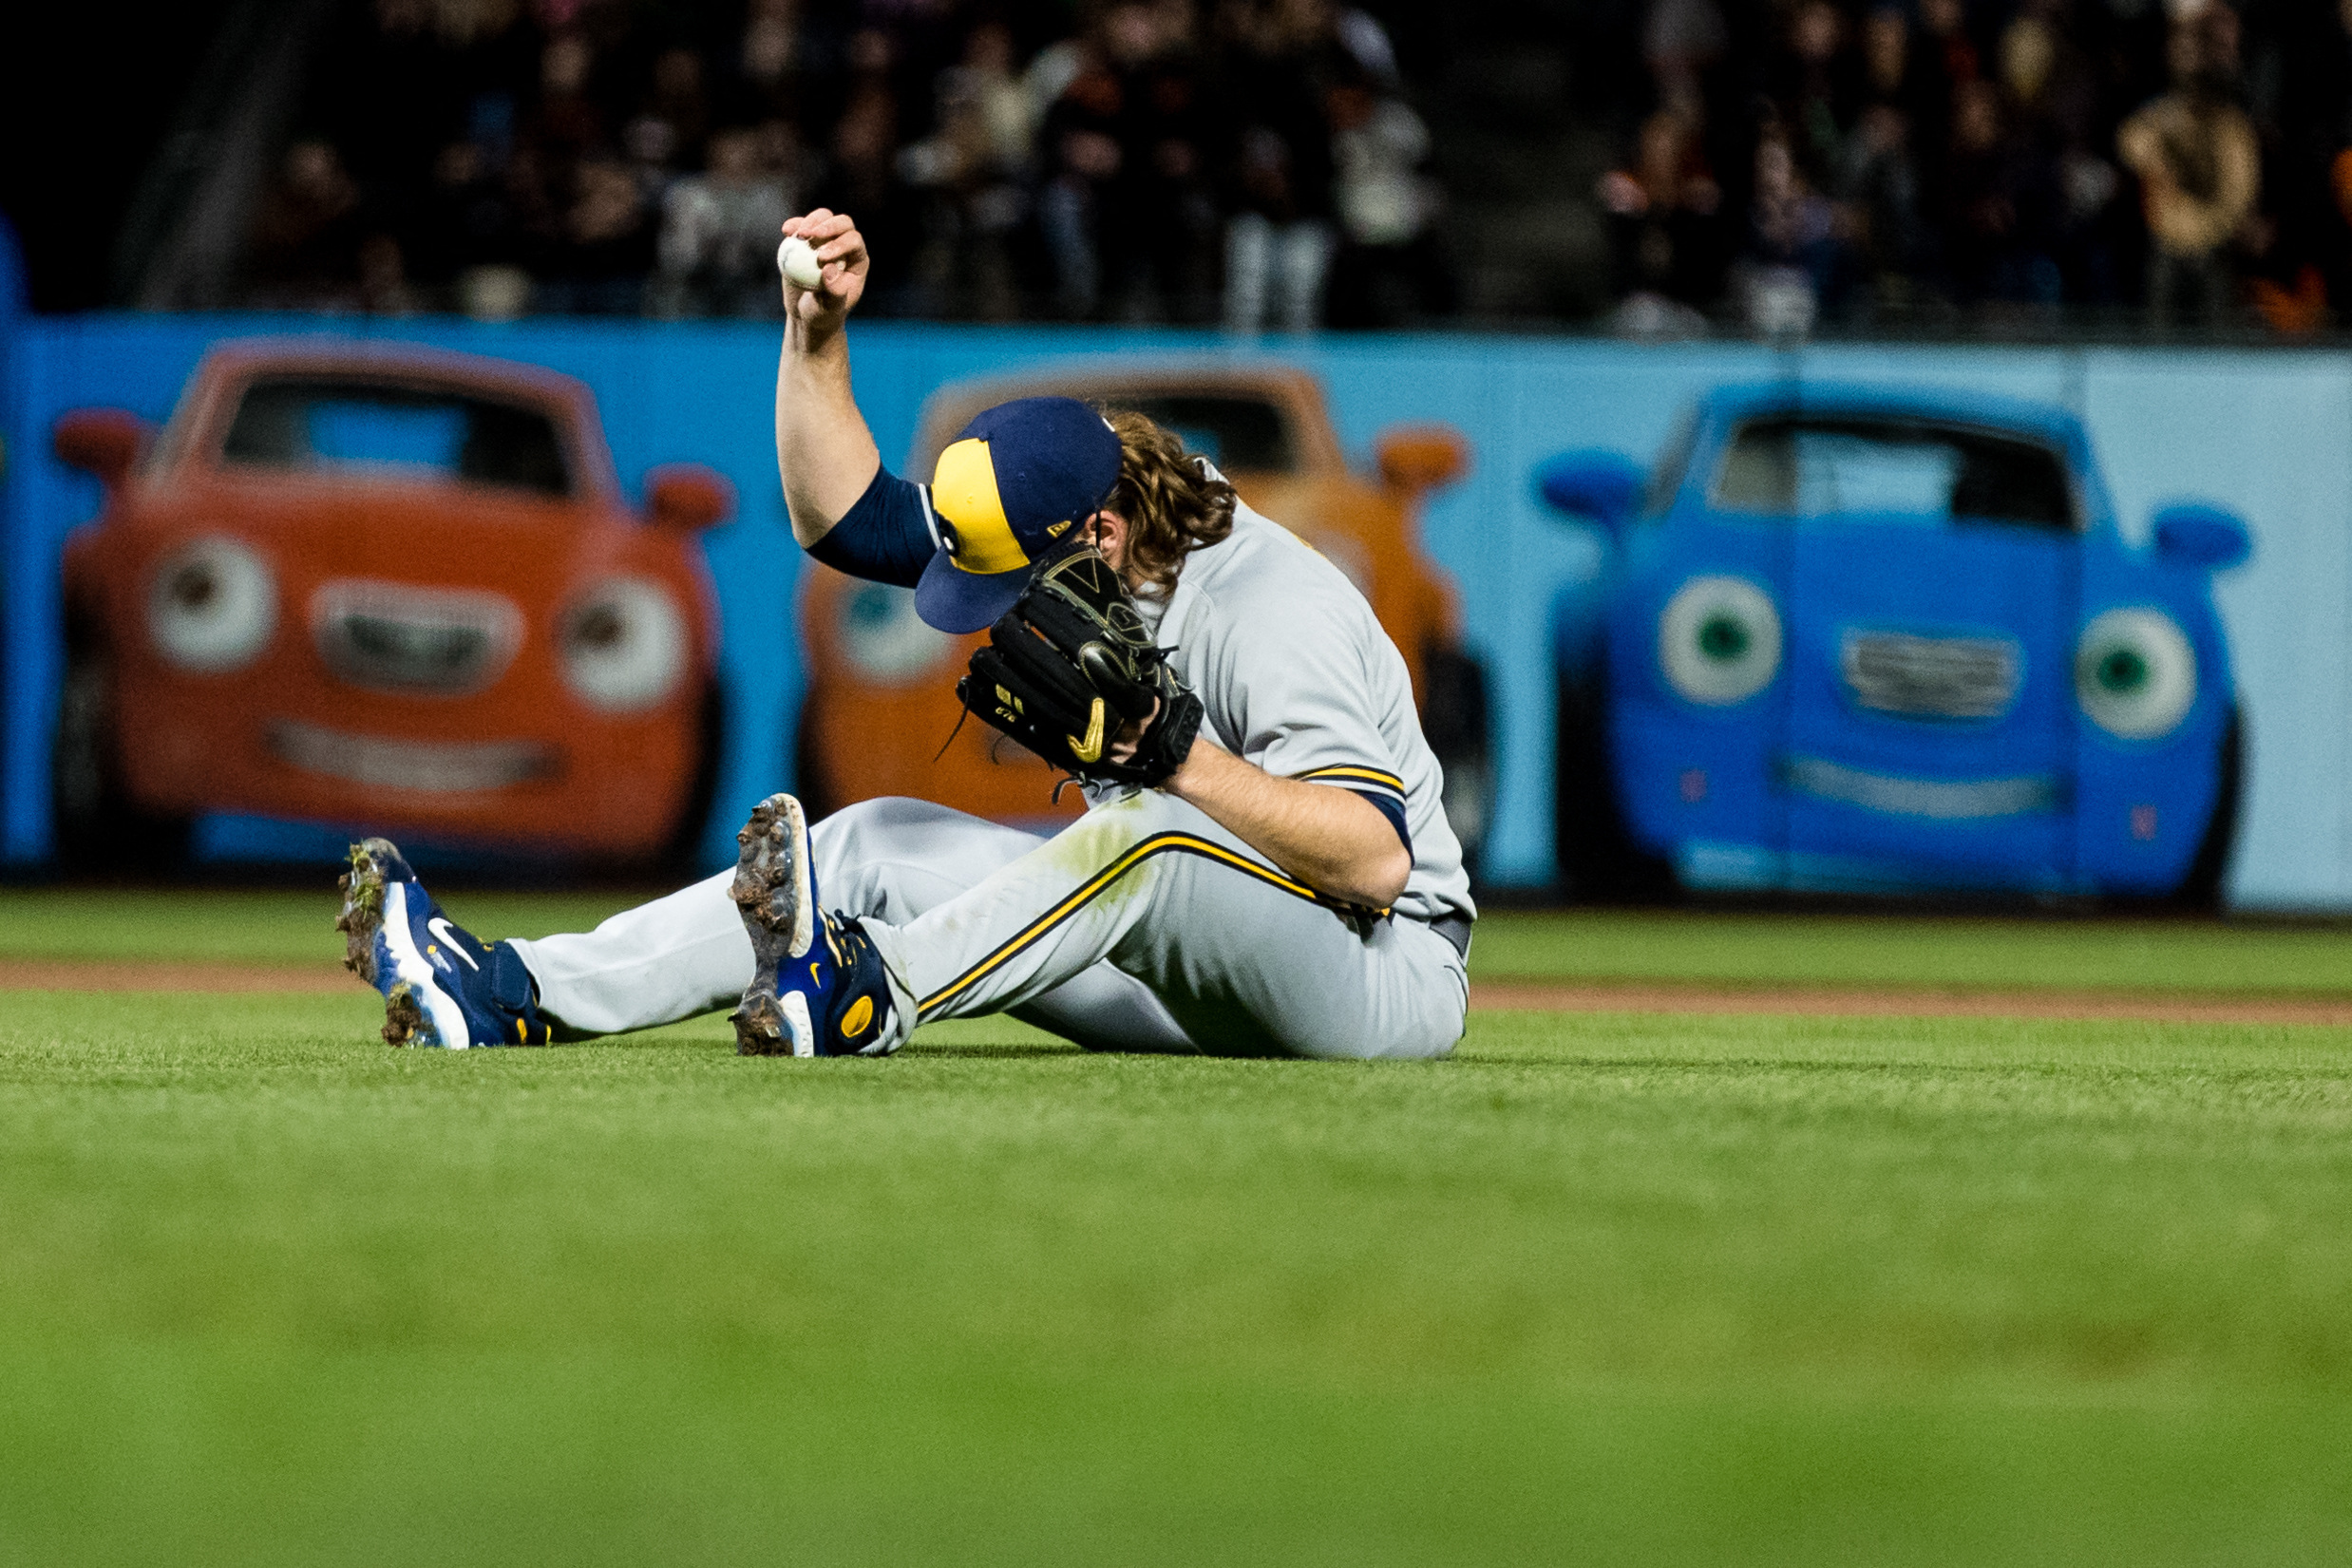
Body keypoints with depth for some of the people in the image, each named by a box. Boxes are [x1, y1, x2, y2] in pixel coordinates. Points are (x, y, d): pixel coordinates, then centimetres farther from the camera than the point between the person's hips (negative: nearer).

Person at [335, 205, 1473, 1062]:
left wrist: (1176, 754, -37)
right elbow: (846, 516, 7)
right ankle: (516, 995, -13)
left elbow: (1377, 859, -31)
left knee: (1149, 826, -37)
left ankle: (871, 998, -46)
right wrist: (817, 332, -5)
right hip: (1201, 973, 8)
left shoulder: (1271, 616, -24)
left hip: (1392, 982, -8)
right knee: (878, 847, -3)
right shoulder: (1065, 535, 2)